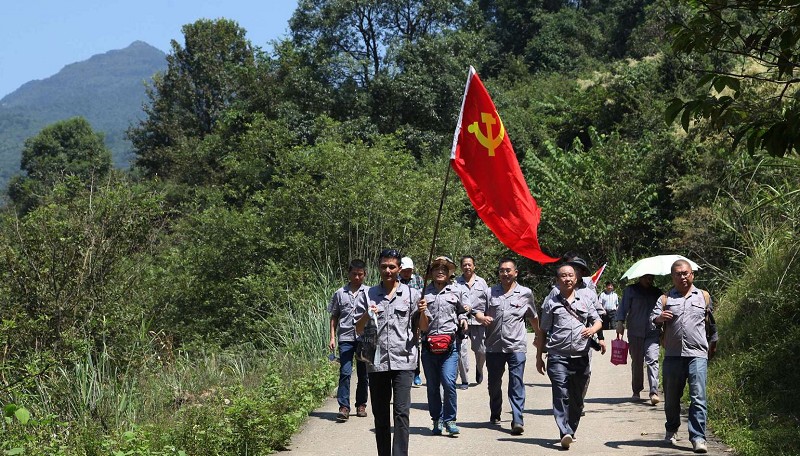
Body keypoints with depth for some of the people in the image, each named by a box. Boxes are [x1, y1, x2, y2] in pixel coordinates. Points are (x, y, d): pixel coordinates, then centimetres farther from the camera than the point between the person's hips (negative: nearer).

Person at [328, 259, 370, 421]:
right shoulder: (340, 293, 8)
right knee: (345, 372, -10)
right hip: (345, 338, -1)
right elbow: (334, 317, 13)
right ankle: (344, 407, -9)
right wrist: (332, 337, 6)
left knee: (363, 374, 8)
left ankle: (361, 405, 20)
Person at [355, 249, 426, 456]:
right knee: (380, 415, 7)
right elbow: (358, 330, 10)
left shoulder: (411, 294, 7)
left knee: (401, 412, -10)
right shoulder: (367, 296, 9)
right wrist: (366, 316, -11)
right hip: (377, 362, 2)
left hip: (403, 361, -2)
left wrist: (422, 312, -11)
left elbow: (423, 328, 9)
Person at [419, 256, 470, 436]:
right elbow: (421, 324, 10)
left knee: (448, 382, -14)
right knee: (432, 385, 6)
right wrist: (422, 311, -10)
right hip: (429, 344, 1)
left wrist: (463, 318, 4)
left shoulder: (456, 290, 11)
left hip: (450, 344, -1)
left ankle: (449, 420, -2)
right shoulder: (424, 292, 9)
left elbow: (461, 311, 25)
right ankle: (437, 420, 18)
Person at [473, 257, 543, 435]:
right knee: (494, 383, 12)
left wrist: (539, 335, 30)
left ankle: (517, 420, -14)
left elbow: (533, 317, 20)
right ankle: (494, 415, 31)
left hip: (516, 346, -2)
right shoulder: (490, 293, 8)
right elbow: (478, 311, 7)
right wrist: (482, 318, -15)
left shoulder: (526, 293, 6)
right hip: (494, 346, 2)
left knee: (516, 384, -10)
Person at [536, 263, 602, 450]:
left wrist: (592, 329, -7)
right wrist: (539, 357, 9)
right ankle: (565, 433, -24)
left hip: (581, 357, 3)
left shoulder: (585, 300, 15)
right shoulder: (551, 302, 9)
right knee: (561, 395, -16)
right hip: (558, 357, -3)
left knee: (577, 399, 10)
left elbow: (597, 321, 18)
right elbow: (543, 332, 12)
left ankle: (571, 430, 25)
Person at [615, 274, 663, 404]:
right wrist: (620, 322, -11)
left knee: (652, 360, -14)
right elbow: (623, 307, 4)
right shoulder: (630, 290, 8)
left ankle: (654, 392, -19)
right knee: (637, 362, 6)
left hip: (653, 331, 1)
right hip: (635, 333, -1)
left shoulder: (657, 292, 15)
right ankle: (636, 391, 18)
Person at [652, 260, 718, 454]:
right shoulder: (665, 299, 11)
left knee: (698, 398, -10)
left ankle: (698, 438, -11)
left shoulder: (704, 297, 12)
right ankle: (671, 430, 31)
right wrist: (659, 318, -24)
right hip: (672, 355, 1)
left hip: (697, 355, -1)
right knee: (671, 397, 11)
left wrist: (713, 343, 27)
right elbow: (652, 318, -2)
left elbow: (711, 323, 23)